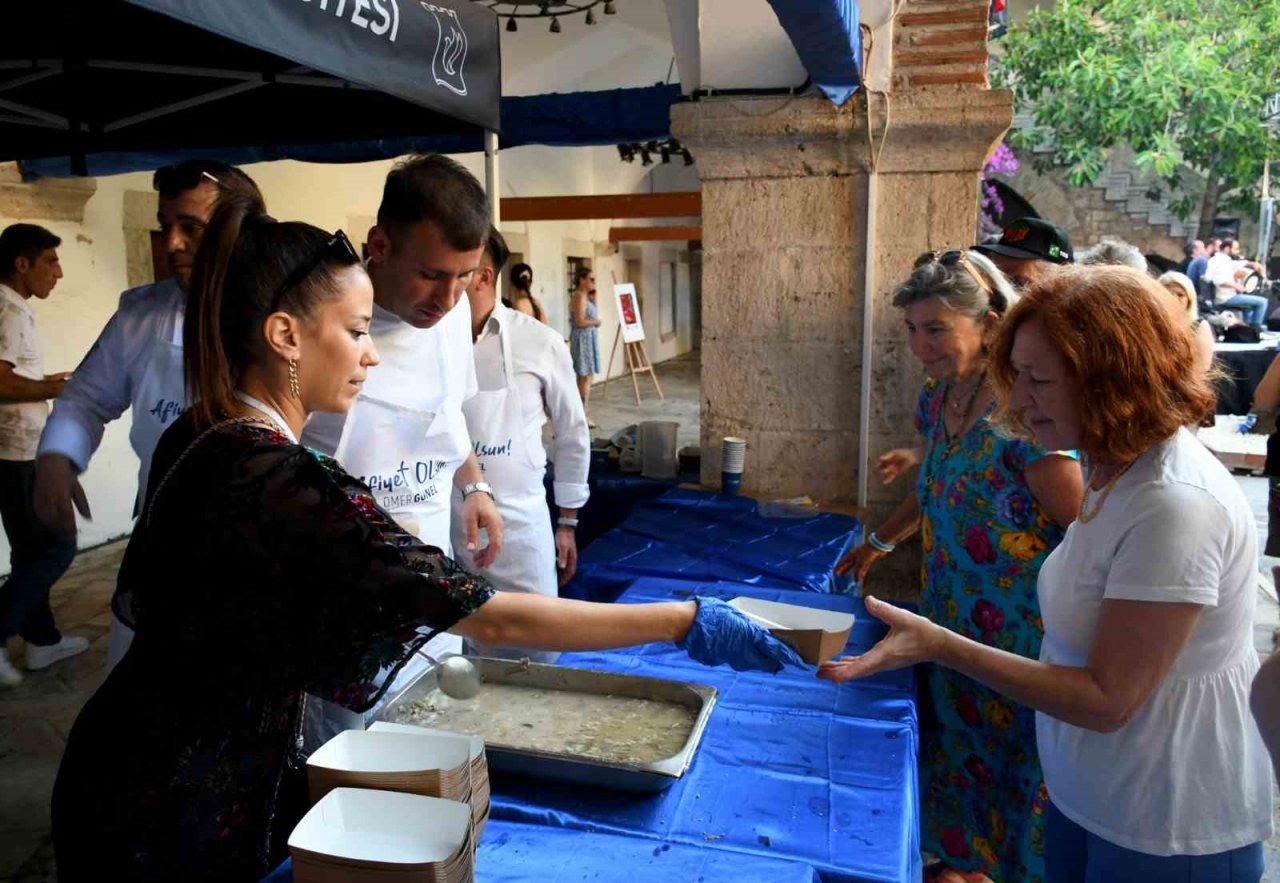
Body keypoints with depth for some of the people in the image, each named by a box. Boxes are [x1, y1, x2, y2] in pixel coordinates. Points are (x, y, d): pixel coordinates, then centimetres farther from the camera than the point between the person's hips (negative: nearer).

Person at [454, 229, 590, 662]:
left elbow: (572, 435, 6)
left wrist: (567, 524, 9)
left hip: (520, 528, 0)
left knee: (532, 660, 9)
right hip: (438, 529, 1)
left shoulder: (540, 343, -4)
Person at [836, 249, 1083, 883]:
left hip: (1024, 635, -7)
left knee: (1021, 772, 10)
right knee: (955, 753, 22)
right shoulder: (936, 400, 1)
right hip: (951, 626, 8)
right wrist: (879, 542, 25)